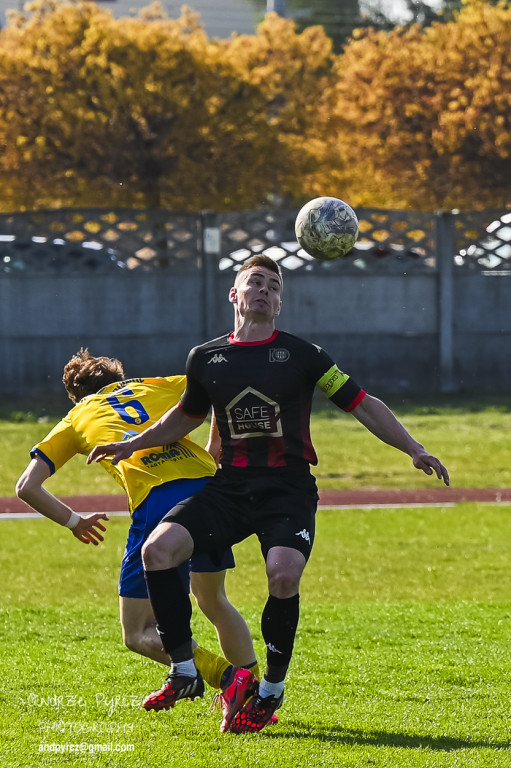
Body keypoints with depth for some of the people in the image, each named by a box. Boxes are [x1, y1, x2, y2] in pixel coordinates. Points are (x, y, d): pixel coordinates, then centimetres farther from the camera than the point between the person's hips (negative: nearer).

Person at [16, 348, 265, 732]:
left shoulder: (76, 419, 26)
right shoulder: (153, 387, 32)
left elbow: (27, 486, 19)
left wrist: (73, 520, 32)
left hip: (156, 498, -4)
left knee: (139, 633, 4)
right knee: (213, 600, 29)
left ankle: (228, 675, -18)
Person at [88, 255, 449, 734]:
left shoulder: (301, 355, 2)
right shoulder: (206, 358, 10)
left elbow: (361, 405, 6)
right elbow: (187, 415, 28)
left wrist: (414, 449, -2)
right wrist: (131, 445, 22)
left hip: (289, 491, -3)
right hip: (230, 487, 3)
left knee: (284, 574, -29)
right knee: (158, 549, -20)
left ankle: (272, 690, -7)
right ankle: (183, 670, -5)